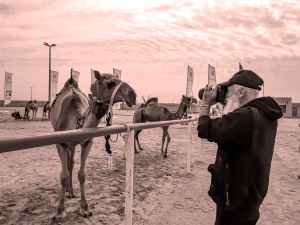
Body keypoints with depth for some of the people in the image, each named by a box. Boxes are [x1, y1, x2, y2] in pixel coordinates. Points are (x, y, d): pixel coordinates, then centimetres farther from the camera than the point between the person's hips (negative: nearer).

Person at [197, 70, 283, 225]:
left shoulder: (244, 115, -29)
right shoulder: (266, 115, 1)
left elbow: (205, 131, -23)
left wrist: (205, 105, -7)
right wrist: (227, 104, 6)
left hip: (236, 198, -8)